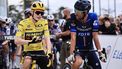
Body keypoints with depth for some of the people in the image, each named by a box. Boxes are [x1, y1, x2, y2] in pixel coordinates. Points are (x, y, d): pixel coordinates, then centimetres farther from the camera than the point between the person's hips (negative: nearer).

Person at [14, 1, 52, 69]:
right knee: (28, 61, -34)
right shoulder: (23, 23, -12)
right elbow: (17, 41, -22)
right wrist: (29, 41, -40)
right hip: (28, 51, -3)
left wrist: (49, 52, -32)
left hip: (40, 51, 3)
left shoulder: (44, 22, -5)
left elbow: (47, 39, -14)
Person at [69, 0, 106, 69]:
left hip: (90, 49, 3)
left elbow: (95, 36, -14)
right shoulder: (74, 18, -18)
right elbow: (73, 37, -23)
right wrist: (71, 54, -32)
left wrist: (100, 52, -18)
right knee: (78, 62, -34)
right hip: (78, 49, -3)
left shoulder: (93, 17, -16)